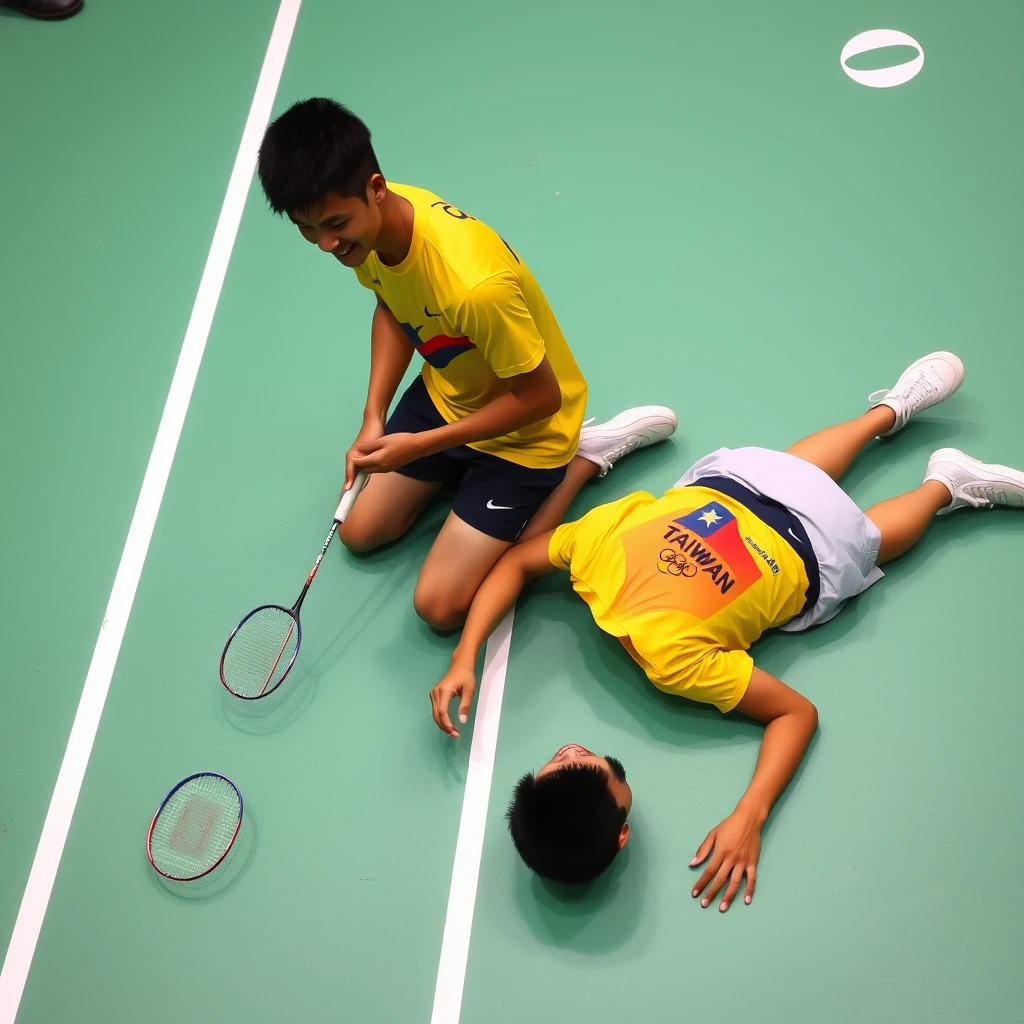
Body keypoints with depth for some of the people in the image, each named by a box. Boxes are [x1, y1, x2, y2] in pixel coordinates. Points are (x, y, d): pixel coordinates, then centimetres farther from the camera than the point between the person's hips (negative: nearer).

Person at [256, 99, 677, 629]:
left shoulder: (474, 283, -42)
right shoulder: (368, 222, -18)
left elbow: (540, 396, -28)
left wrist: (418, 446, -24)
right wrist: (374, 420, -8)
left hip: (524, 428, -7)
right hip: (444, 394, 7)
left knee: (440, 605, -6)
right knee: (360, 532, 15)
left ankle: (585, 455, 3)